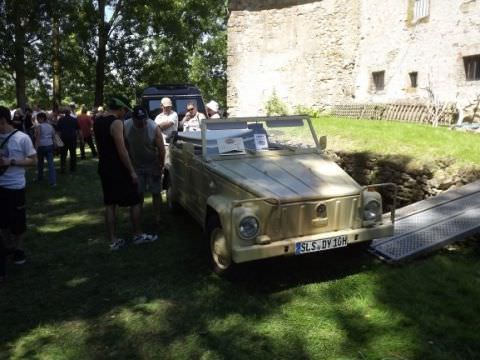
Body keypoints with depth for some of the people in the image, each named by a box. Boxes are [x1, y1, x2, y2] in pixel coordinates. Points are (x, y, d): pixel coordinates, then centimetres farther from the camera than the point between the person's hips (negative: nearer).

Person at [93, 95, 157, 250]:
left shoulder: (97, 121, 9)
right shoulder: (116, 123, -18)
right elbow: (121, 150, -22)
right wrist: (132, 171, -17)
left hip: (104, 168, 9)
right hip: (118, 169, -8)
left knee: (109, 204, 11)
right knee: (135, 201, 6)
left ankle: (113, 241, 15)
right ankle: (138, 235, 16)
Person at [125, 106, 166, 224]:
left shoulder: (154, 128, -21)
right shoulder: (126, 126, -15)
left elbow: (161, 148, -14)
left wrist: (161, 165, -12)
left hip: (153, 165, -2)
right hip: (136, 165, 2)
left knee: (155, 193, 5)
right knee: (138, 193, 10)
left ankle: (157, 218, 17)